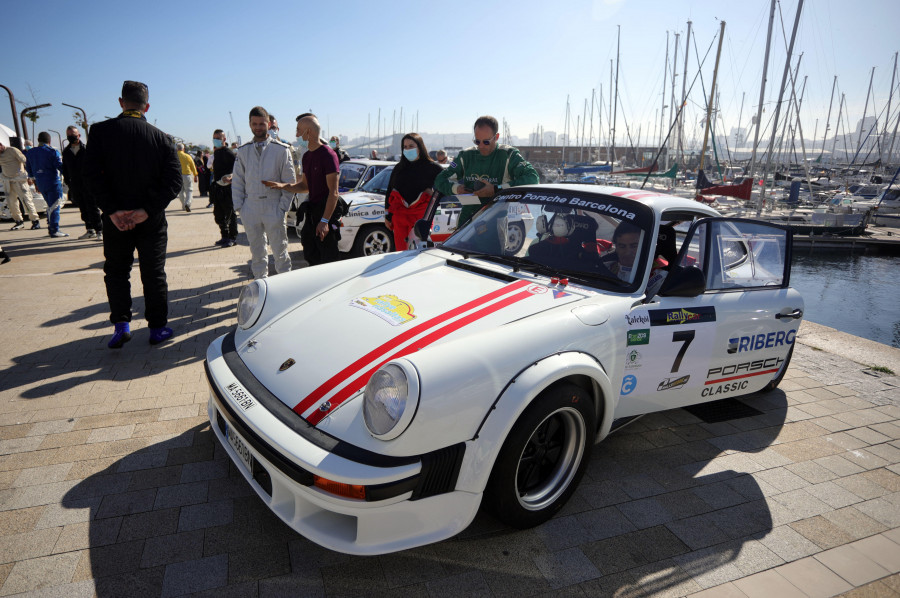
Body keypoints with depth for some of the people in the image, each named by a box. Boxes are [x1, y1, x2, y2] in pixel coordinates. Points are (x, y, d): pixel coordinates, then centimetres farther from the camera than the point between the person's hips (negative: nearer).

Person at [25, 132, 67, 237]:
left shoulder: (30, 153, 11)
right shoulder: (52, 152, -9)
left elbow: (28, 169, 19)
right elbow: (60, 167, -13)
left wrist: (35, 182, 28)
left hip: (40, 184, 6)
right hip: (53, 183, -6)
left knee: (50, 206, 18)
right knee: (54, 206, -5)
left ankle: (50, 228, 17)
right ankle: (54, 230, -9)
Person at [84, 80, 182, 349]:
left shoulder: (100, 131, -5)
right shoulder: (160, 137, -2)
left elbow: (92, 174, -13)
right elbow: (174, 180, -10)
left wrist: (112, 211, -12)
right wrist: (147, 210, -12)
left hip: (116, 219, 0)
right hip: (151, 220, 1)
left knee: (116, 272, 16)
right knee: (153, 274, 10)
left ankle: (121, 324, 7)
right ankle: (158, 328, 15)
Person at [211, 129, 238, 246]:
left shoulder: (228, 152, -11)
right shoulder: (216, 153, 16)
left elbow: (236, 168, -19)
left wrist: (229, 177, -33)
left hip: (227, 188, -9)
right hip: (217, 187, 9)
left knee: (230, 214, -3)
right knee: (218, 214, 13)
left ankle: (233, 238, 5)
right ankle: (225, 237, 22)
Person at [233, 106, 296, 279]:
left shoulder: (281, 149, 0)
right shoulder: (243, 151, 10)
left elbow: (289, 182, 0)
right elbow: (237, 182, 13)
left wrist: (283, 207, -8)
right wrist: (238, 206, 2)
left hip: (274, 208, -3)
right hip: (250, 208, 3)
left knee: (280, 249, 1)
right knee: (257, 251, 11)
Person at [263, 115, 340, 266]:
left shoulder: (328, 154, -14)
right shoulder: (307, 156, 14)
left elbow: (333, 192, -18)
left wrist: (325, 220, -23)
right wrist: (282, 186, 4)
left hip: (326, 211, -9)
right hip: (312, 211, 9)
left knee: (328, 259, -5)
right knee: (311, 255, 15)